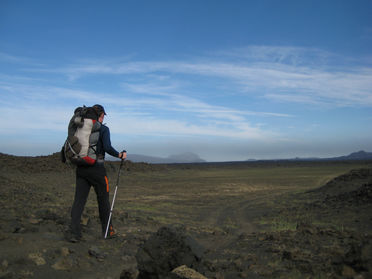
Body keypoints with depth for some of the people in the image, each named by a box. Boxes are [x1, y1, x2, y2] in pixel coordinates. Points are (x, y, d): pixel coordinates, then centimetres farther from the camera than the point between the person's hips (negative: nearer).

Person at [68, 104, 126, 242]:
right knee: (103, 200, 10)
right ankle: (108, 231, 23)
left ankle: (74, 233, -5)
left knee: (79, 200, 4)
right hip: (97, 169, -4)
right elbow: (107, 148, -19)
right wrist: (120, 155, -4)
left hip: (81, 168, 5)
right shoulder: (103, 129, -7)